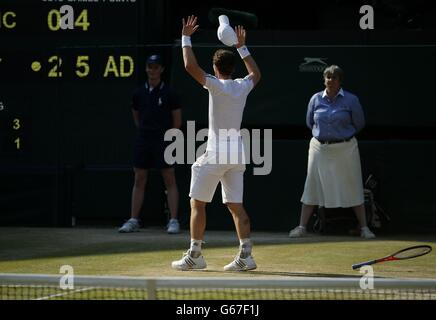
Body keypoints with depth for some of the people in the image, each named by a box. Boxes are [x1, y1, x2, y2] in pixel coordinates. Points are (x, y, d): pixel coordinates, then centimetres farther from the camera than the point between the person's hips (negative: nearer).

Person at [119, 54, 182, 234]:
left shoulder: (168, 94, -4)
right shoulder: (139, 93, 8)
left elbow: (177, 121, 2)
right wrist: (144, 131, 14)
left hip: (163, 140, -4)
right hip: (143, 140, 4)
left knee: (169, 180, -5)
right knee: (139, 180, 5)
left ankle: (173, 221, -5)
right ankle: (133, 221, 8)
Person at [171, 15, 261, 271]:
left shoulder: (217, 85, -12)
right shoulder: (242, 87, 6)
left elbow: (191, 66, -19)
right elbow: (256, 74, 30)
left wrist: (186, 38, -7)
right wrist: (242, 48, 34)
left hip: (216, 153, -6)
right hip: (238, 152, 6)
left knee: (198, 203, 3)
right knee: (236, 205, 7)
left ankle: (195, 255, 3)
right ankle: (246, 255, 0)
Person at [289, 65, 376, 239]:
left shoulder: (351, 100, -5)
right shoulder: (316, 99, 2)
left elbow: (359, 124, 5)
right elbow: (310, 122, 16)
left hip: (345, 149, -2)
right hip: (320, 148, 2)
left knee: (353, 188, 0)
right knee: (312, 186, 3)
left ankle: (364, 228, 6)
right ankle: (302, 227, 8)